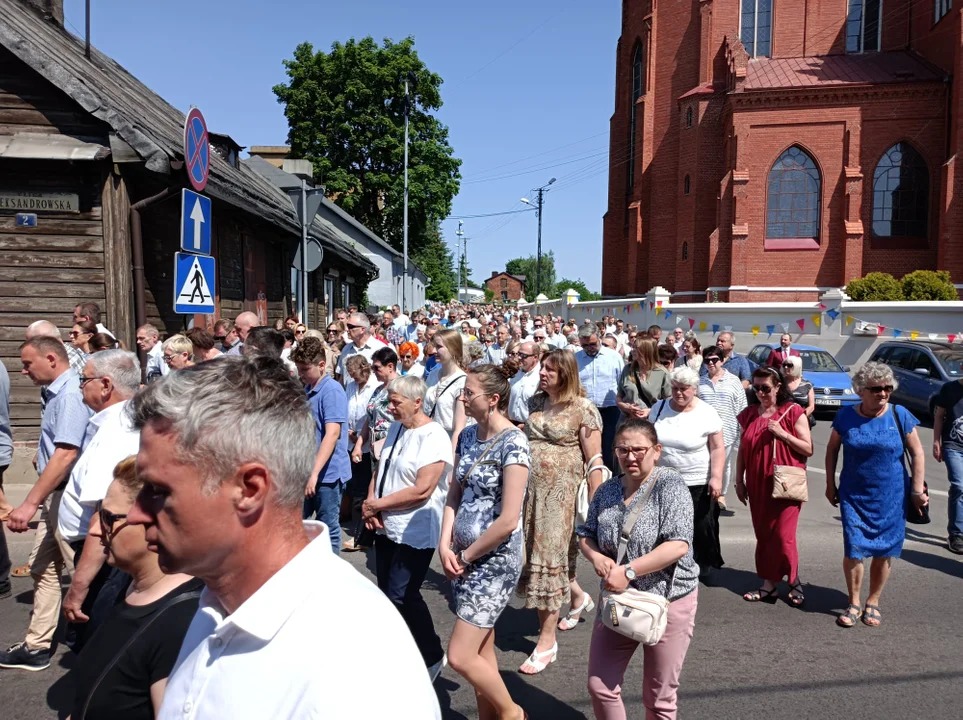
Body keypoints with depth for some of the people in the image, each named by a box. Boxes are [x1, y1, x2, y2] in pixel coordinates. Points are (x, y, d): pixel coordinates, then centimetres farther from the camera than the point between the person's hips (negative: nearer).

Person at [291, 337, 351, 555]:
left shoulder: (332, 390, -14)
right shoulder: (306, 390, 11)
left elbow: (332, 434, -23)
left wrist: (315, 472, -28)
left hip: (328, 472, -8)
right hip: (305, 470, 8)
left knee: (328, 529, 5)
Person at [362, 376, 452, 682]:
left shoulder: (434, 436, -17)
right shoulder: (395, 429, 9)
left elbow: (422, 490, -22)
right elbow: (380, 472, 13)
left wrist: (378, 504, -14)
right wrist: (369, 505, -5)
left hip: (415, 532, -8)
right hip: (386, 528, 8)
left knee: (400, 597, -4)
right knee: (388, 594, 14)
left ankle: (433, 657, 17)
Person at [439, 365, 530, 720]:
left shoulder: (512, 443, -18)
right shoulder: (468, 436, 4)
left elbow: (508, 520, -21)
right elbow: (455, 494, 9)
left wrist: (466, 556, -11)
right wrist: (446, 546, -4)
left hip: (495, 560, -7)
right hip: (463, 558, 7)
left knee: (460, 657, -4)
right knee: (482, 650, 17)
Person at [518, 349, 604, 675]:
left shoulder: (583, 408, -9)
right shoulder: (535, 402, 9)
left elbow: (594, 459, -10)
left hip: (561, 489, -6)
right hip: (531, 488, 6)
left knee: (550, 555, -3)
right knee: (539, 552, 12)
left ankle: (547, 642, 9)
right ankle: (579, 597, 42)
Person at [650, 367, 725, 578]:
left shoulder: (707, 413, -9)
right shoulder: (658, 408, 1)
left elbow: (718, 448, -8)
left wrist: (716, 477, -14)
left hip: (698, 483, -3)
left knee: (701, 527, 10)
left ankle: (703, 565, 30)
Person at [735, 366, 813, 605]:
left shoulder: (793, 412, -5)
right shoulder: (749, 414, 7)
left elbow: (809, 449, -5)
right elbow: (742, 450, 12)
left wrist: (783, 434, -17)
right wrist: (739, 481, 10)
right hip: (758, 485, 4)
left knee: (782, 535, -6)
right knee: (763, 535, 9)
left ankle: (794, 580, 17)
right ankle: (769, 585, 19)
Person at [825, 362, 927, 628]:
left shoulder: (900, 415, -6)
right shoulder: (846, 416, -5)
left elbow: (917, 453, 0)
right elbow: (832, 449, 7)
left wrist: (917, 489, -2)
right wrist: (830, 484, 7)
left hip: (891, 498, 0)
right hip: (854, 496, 0)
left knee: (884, 552, 9)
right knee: (853, 551, -3)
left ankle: (873, 603, 27)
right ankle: (854, 604, 16)